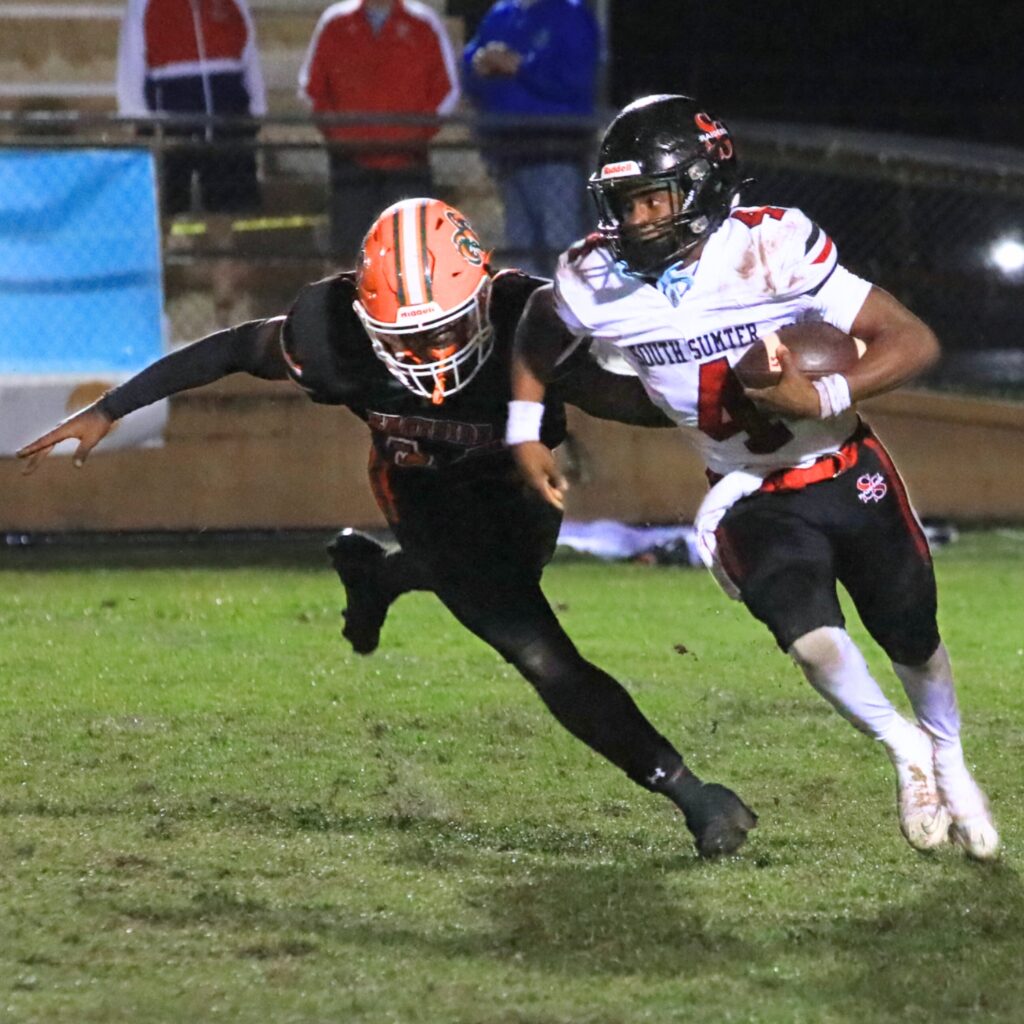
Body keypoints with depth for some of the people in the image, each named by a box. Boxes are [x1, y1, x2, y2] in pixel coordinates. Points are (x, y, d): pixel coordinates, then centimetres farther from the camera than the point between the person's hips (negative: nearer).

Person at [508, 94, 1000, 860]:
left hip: (846, 473, -1)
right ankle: (903, 748, 6)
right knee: (812, 639, -22)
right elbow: (539, 331, 10)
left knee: (914, 642, 14)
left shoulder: (773, 249, -27)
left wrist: (824, 398, -36)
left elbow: (915, 342, -25)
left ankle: (949, 764, 44)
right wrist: (525, 432, 3)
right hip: (753, 501, 1)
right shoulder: (600, 281, -16)